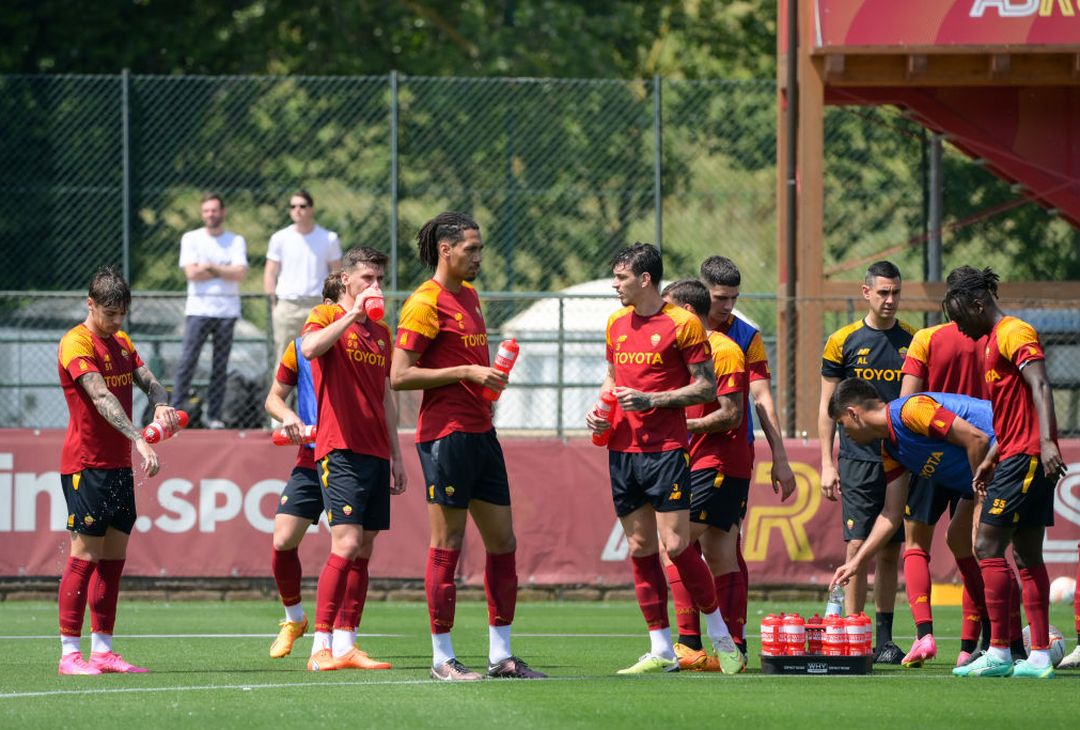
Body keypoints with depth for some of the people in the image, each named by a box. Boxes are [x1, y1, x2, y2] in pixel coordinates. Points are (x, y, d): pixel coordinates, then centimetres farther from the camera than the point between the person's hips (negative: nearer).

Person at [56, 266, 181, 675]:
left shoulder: (121, 343, 15)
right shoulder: (77, 343, -13)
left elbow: (148, 381, 8)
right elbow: (101, 397, -25)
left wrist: (161, 406, -17)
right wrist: (139, 441, -35)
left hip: (119, 465, 8)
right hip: (86, 465, -8)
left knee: (114, 556, 7)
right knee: (86, 555, -8)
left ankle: (102, 651, 12)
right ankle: (70, 653, -5)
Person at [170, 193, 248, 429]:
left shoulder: (236, 241, 9)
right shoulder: (191, 239, 7)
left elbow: (240, 274, -5)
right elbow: (192, 273, -7)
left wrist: (211, 268, -8)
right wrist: (226, 271, -3)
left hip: (227, 310, 1)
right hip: (198, 309, -1)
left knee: (221, 365, 2)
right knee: (188, 361, -8)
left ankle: (213, 415, 6)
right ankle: (175, 411, -8)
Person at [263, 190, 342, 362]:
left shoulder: (328, 239, 6)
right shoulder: (280, 238, 7)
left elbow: (337, 274, 9)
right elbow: (270, 273, 9)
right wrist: (273, 301, 0)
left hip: (318, 304, -1)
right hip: (286, 306, 1)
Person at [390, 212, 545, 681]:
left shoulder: (469, 295, 17)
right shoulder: (426, 303, -10)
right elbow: (399, 376, -15)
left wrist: (488, 376, 11)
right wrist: (466, 371, -17)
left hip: (480, 432, 9)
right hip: (446, 435, -9)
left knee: (503, 542, 8)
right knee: (448, 545, -4)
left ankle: (501, 655, 14)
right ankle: (443, 658, 1)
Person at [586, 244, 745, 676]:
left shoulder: (682, 323, -7)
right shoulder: (617, 324, 13)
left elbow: (707, 387, -7)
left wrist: (652, 400, -16)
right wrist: (600, 412, 6)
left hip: (665, 449, -6)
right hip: (622, 449, 6)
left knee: (676, 546, -11)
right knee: (640, 549, 5)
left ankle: (722, 638, 4)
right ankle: (661, 651, 9)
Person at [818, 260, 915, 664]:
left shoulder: (914, 341, 7)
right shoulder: (843, 341, 2)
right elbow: (827, 407, 5)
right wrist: (827, 464, -1)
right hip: (858, 459, -2)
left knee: (891, 551, 6)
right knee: (858, 546, -8)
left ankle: (884, 638, 11)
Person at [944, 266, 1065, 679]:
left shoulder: (1013, 333, -9)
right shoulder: (993, 342, 21)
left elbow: (1040, 386, -22)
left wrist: (1046, 442, -34)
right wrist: (991, 458, 25)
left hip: (1027, 457, -10)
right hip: (1016, 456, 10)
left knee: (988, 546, -11)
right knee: (1027, 556, 8)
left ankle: (998, 652, -12)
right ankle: (1040, 656, 8)